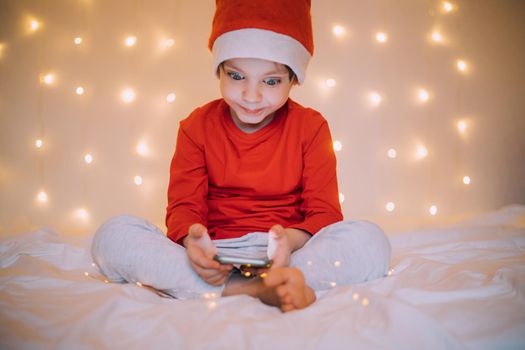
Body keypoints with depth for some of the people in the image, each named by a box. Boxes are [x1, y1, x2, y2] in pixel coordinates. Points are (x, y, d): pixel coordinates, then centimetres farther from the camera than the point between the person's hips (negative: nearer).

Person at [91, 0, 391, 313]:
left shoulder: (310, 126, 3)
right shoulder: (198, 126, 6)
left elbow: (324, 211, -3)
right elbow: (184, 205, 0)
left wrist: (291, 240, -28)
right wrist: (190, 237, -27)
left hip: (286, 253, 0)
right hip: (215, 255, 1)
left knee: (371, 240, -29)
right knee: (112, 235, -23)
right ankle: (263, 290, -35)